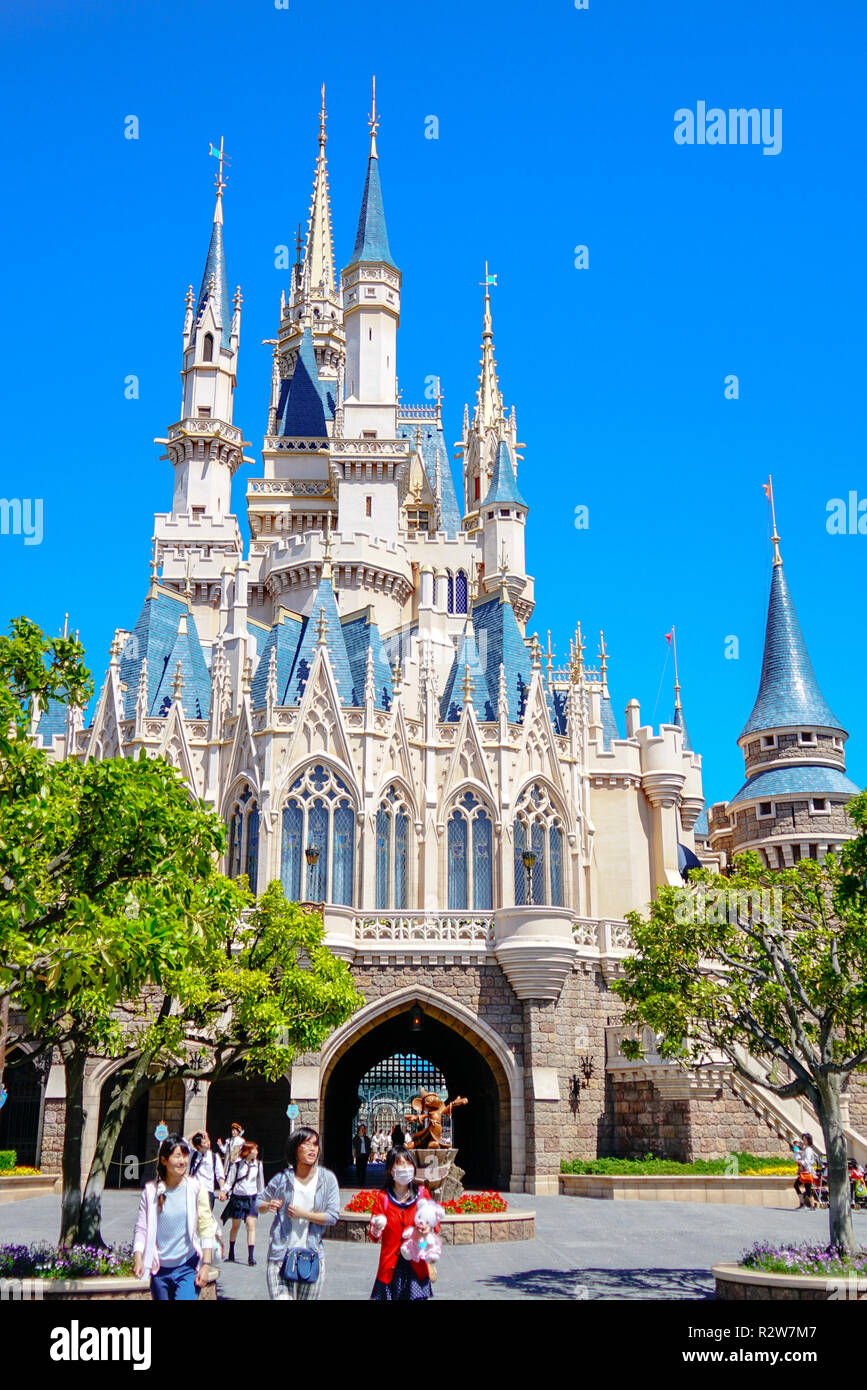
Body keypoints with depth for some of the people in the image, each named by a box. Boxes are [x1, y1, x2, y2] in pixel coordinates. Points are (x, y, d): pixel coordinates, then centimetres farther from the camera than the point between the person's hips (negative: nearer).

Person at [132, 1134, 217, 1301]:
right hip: (160, 1269, 2)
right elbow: (141, 1228, 2)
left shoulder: (196, 1188, -3)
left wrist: (206, 1265, -6)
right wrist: (138, 1257, -12)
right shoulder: (151, 1190, -1)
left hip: (188, 1268, -2)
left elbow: (206, 1228, -2)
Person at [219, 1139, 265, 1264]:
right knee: (235, 1225, 10)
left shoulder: (258, 1165, 3)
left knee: (251, 1224, -11)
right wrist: (224, 1192, -15)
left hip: (252, 1198, 1)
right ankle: (231, 1253, 28)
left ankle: (251, 1256, -12)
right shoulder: (237, 1164, -5)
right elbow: (230, 1180, 0)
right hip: (238, 1197, -1)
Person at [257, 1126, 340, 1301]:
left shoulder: (327, 1179, -1)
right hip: (281, 1253, -1)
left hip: (312, 1255, 1)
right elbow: (259, 1203, 14)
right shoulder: (282, 1179, 0)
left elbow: (333, 1216, -5)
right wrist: (268, 1206, -8)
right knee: (281, 1296, -12)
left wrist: (303, 1214, -13)